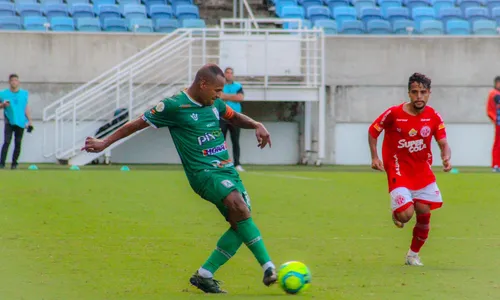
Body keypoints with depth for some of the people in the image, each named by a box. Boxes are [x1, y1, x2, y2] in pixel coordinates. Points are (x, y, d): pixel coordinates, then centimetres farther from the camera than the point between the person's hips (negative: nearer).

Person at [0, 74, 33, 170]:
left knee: (18, 143, 1)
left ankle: (14, 163, 11)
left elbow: (26, 108, 13)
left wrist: (29, 121, 9)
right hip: (9, 122, -2)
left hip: (20, 122, 2)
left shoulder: (24, 93, 8)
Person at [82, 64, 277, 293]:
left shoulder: (214, 104, 12)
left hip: (227, 170, 8)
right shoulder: (174, 106, -8)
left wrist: (257, 126, 13)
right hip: (203, 172, -8)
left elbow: (234, 117, 32)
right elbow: (139, 123, 1)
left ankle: (204, 275, 7)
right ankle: (268, 268, -33)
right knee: (237, 203, -31)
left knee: (242, 224, -4)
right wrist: (104, 143, 3)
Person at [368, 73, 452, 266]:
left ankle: (414, 254, 21)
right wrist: (374, 158, -9)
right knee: (406, 215, -17)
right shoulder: (394, 113, -13)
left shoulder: (434, 117, -5)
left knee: (424, 212, -2)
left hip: (423, 170, 3)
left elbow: (443, 144, -4)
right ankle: (396, 212, 23)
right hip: (398, 170, -3)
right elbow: (372, 131, 0)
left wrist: (446, 158, -27)